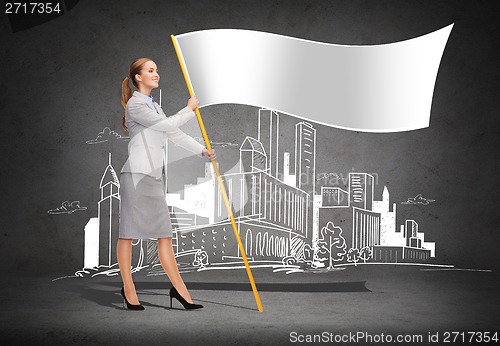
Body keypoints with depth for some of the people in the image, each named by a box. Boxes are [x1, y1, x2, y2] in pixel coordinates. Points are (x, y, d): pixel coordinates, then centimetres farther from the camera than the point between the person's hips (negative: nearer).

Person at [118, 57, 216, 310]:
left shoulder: (153, 106, 21)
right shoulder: (135, 104, -7)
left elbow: (175, 134, 19)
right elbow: (168, 125, -9)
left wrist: (203, 151, 13)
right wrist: (189, 110, 5)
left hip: (155, 175, 9)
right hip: (137, 175, -8)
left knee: (164, 234, 5)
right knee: (128, 233, 1)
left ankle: (179, 289, 5)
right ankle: (128, 289, 9)